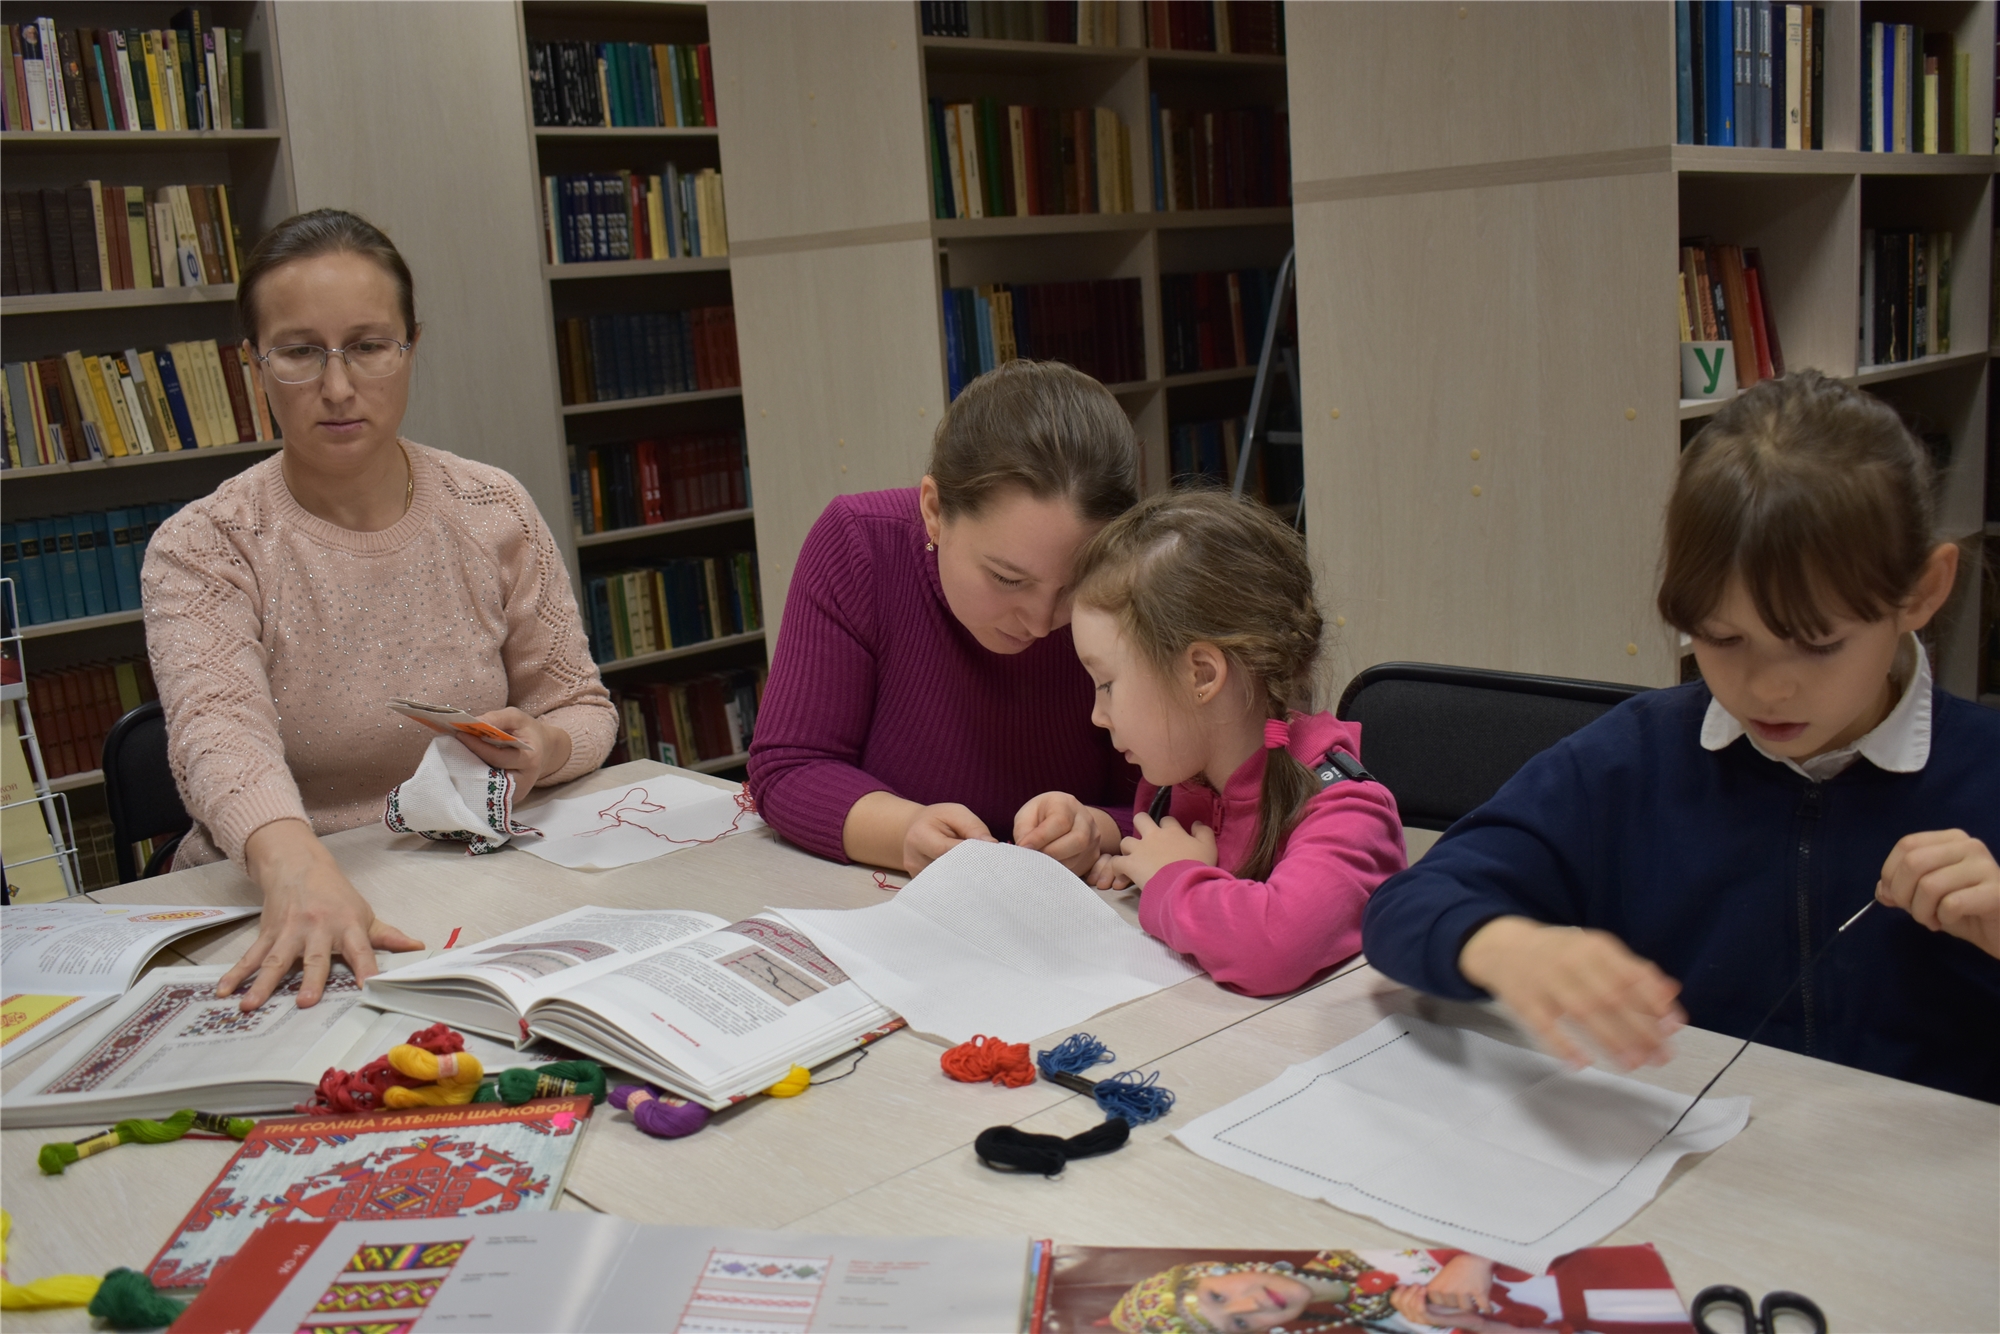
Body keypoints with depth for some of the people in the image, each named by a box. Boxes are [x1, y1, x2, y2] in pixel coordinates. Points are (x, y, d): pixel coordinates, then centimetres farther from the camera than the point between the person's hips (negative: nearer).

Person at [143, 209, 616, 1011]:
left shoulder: (495, 513, 2)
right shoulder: (200, 549, -6)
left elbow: (581, 705, 9)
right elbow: (219, 731, -24)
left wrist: (543, 747, -16)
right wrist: (296, 869, -44)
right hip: (265, 909, -2)